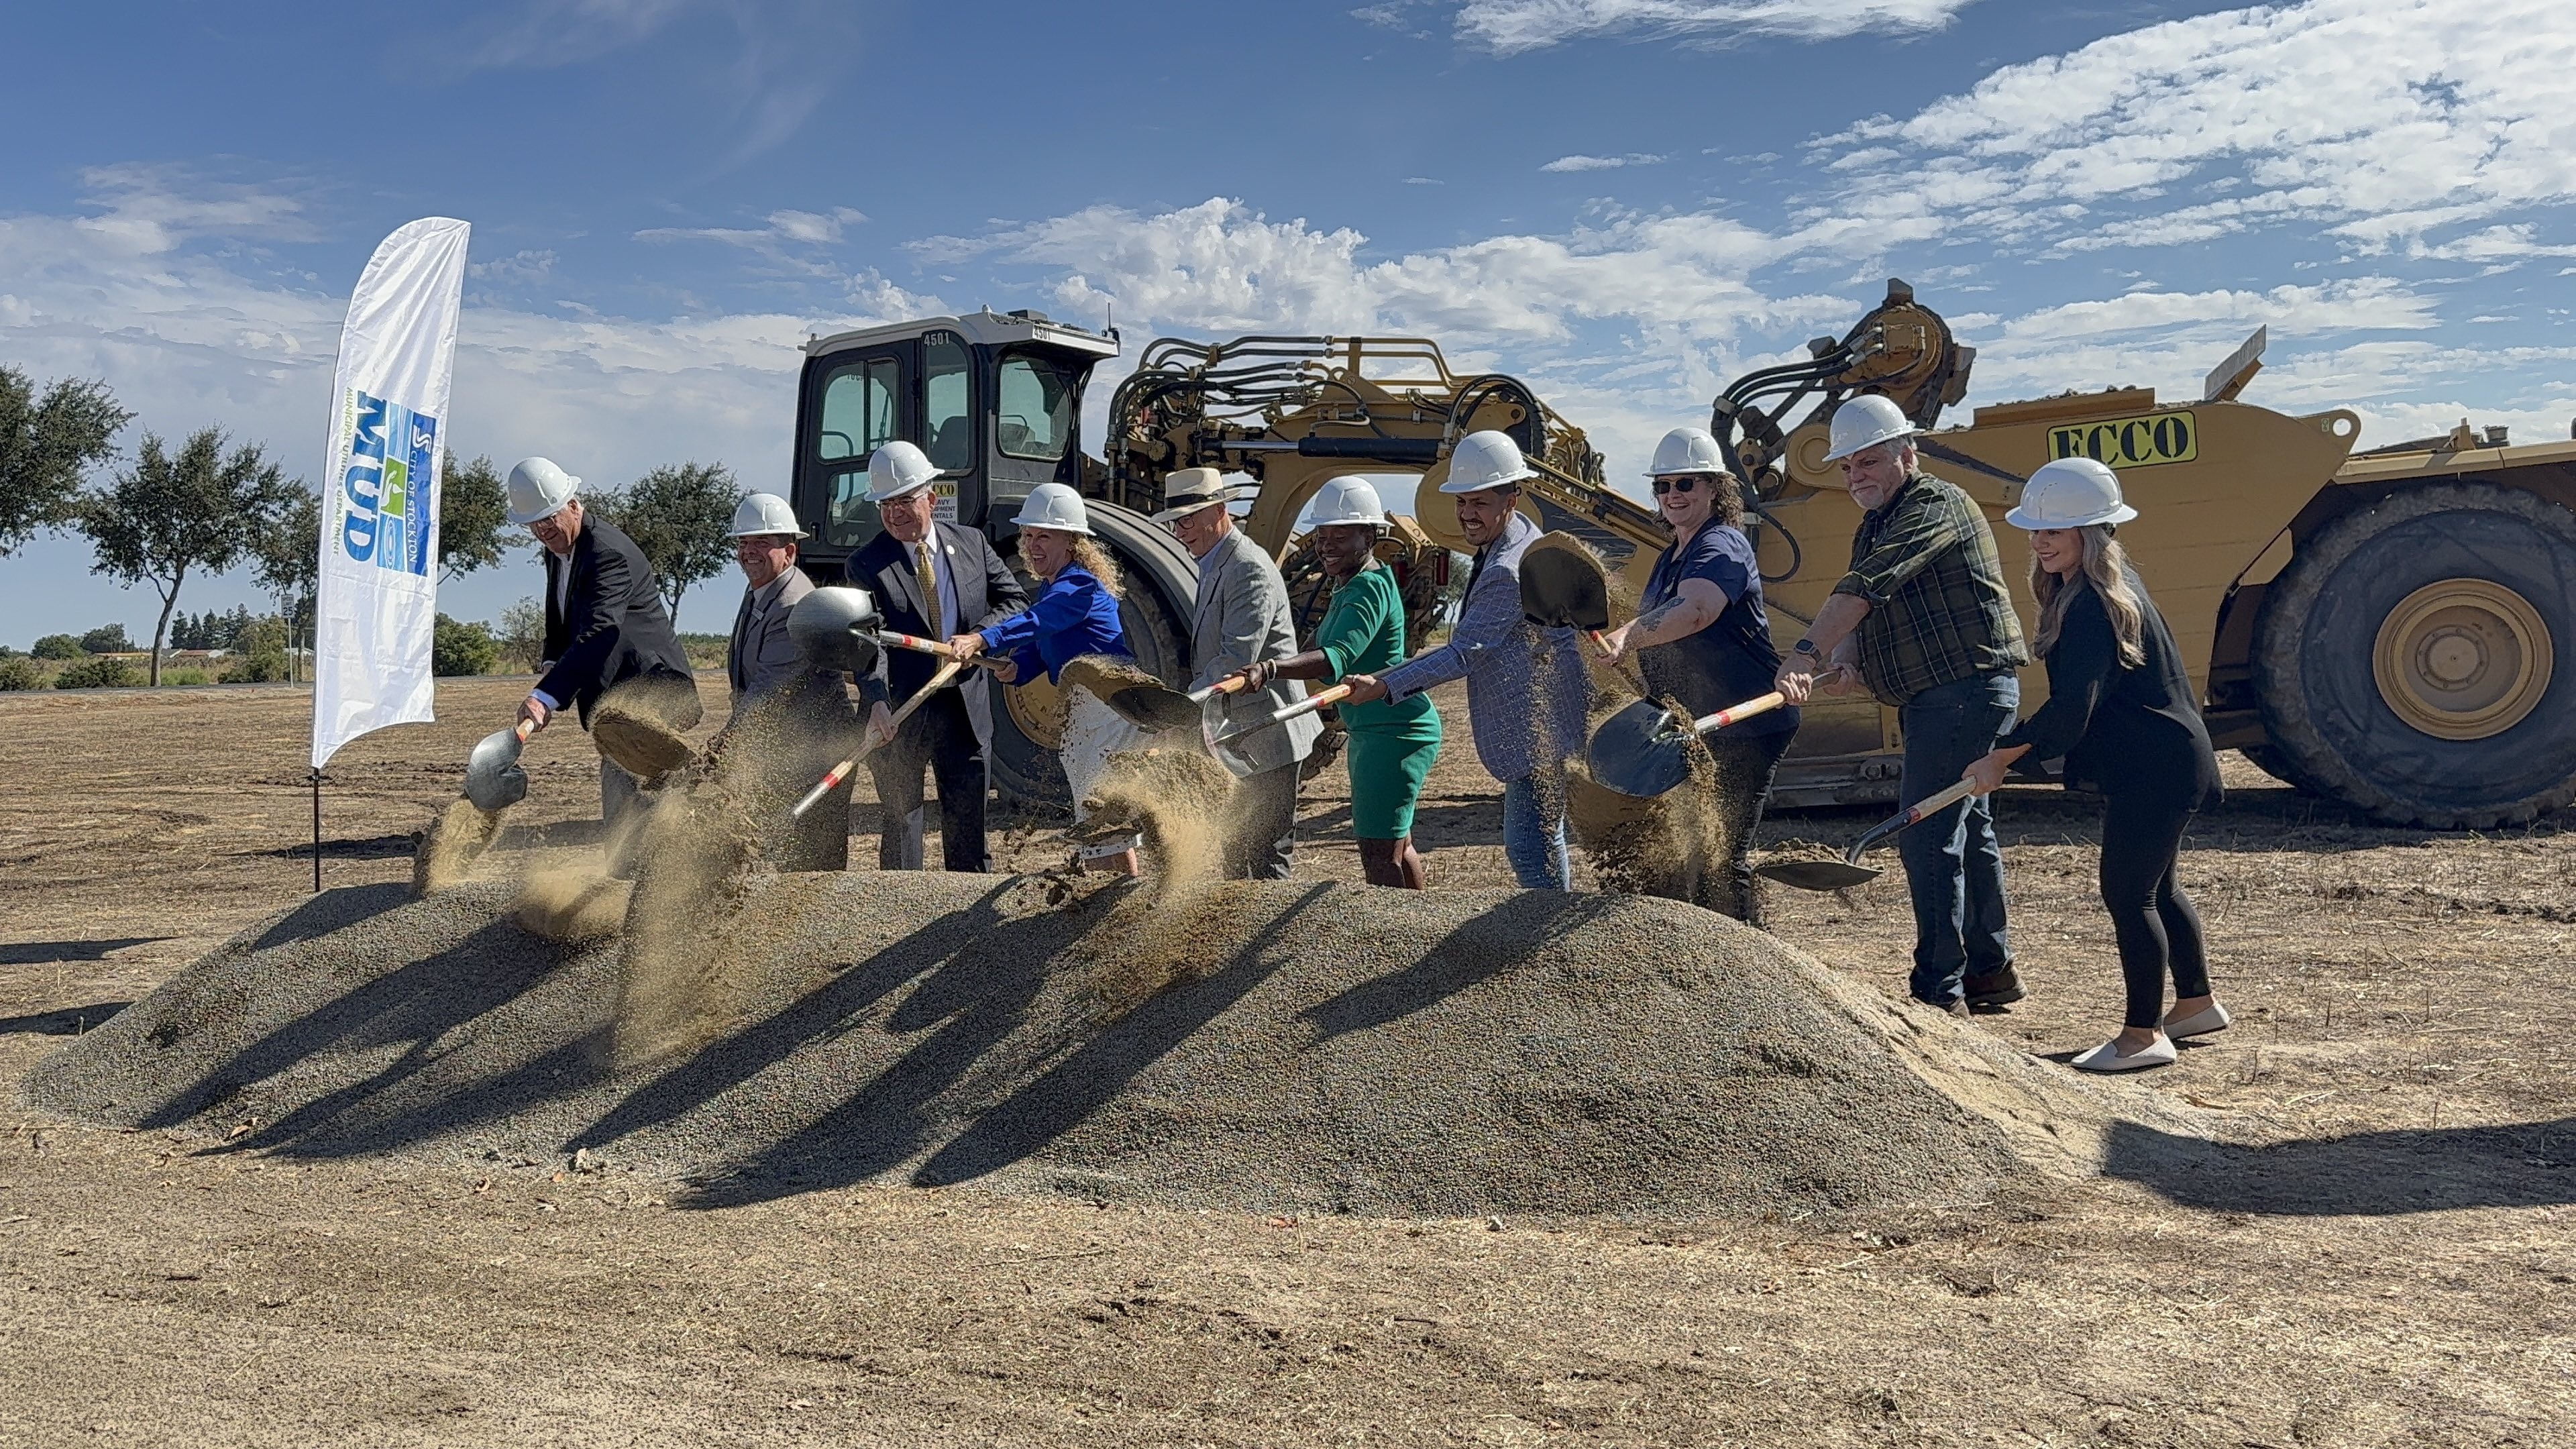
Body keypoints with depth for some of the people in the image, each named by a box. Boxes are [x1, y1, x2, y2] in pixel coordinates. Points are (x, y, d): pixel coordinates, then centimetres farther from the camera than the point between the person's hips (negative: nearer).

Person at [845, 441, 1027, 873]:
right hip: (899, 712, -2)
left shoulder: (971, 543, 5)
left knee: (967, 826, 10)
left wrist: (977, 636, -12)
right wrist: (876, 700, -32)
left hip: (966, 709, 3)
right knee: (901, 825, 6)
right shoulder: (867, 565, -6)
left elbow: (1015, 599, 7)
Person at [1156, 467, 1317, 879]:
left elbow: (1237, 658, -25)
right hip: (1239, 738, 10)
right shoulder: (1214, 567, 15)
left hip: (1269, 739, -10)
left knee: (1267, 857, -6)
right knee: (1234, 852, 17)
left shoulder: (1250, 569, -17)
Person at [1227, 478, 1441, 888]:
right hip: (1370, 731, 12)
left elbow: (1338, 657, -37)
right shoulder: (1349, 587, 13)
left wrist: (1269, 669, -50)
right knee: (1394, 843, 23)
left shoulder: (1370, 588, -21)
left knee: (1380, 856, -10)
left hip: (1393, 734, -12)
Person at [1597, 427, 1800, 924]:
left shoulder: (1722, 547, -16)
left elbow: (1695, 611, -38)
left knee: (1722, 859, -10)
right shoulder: (1671, 558, 15)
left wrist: (1626, 636, -52)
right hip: (1698, 730, 10)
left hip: (1744, 729, -10)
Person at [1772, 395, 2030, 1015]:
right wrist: (1845, 662, -11)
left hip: (1967, 690, -11)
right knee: (1967, 829, 17)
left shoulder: (1937, 505, -14)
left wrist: (1806, 653, -36)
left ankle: (1940, 993, -8)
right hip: (1934, 700, 11)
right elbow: (1863, 611, 11)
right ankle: (1991, 969, 29)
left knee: (1928, 837, -12)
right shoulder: (1873, 529, 17)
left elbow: (1866, 587, -28)